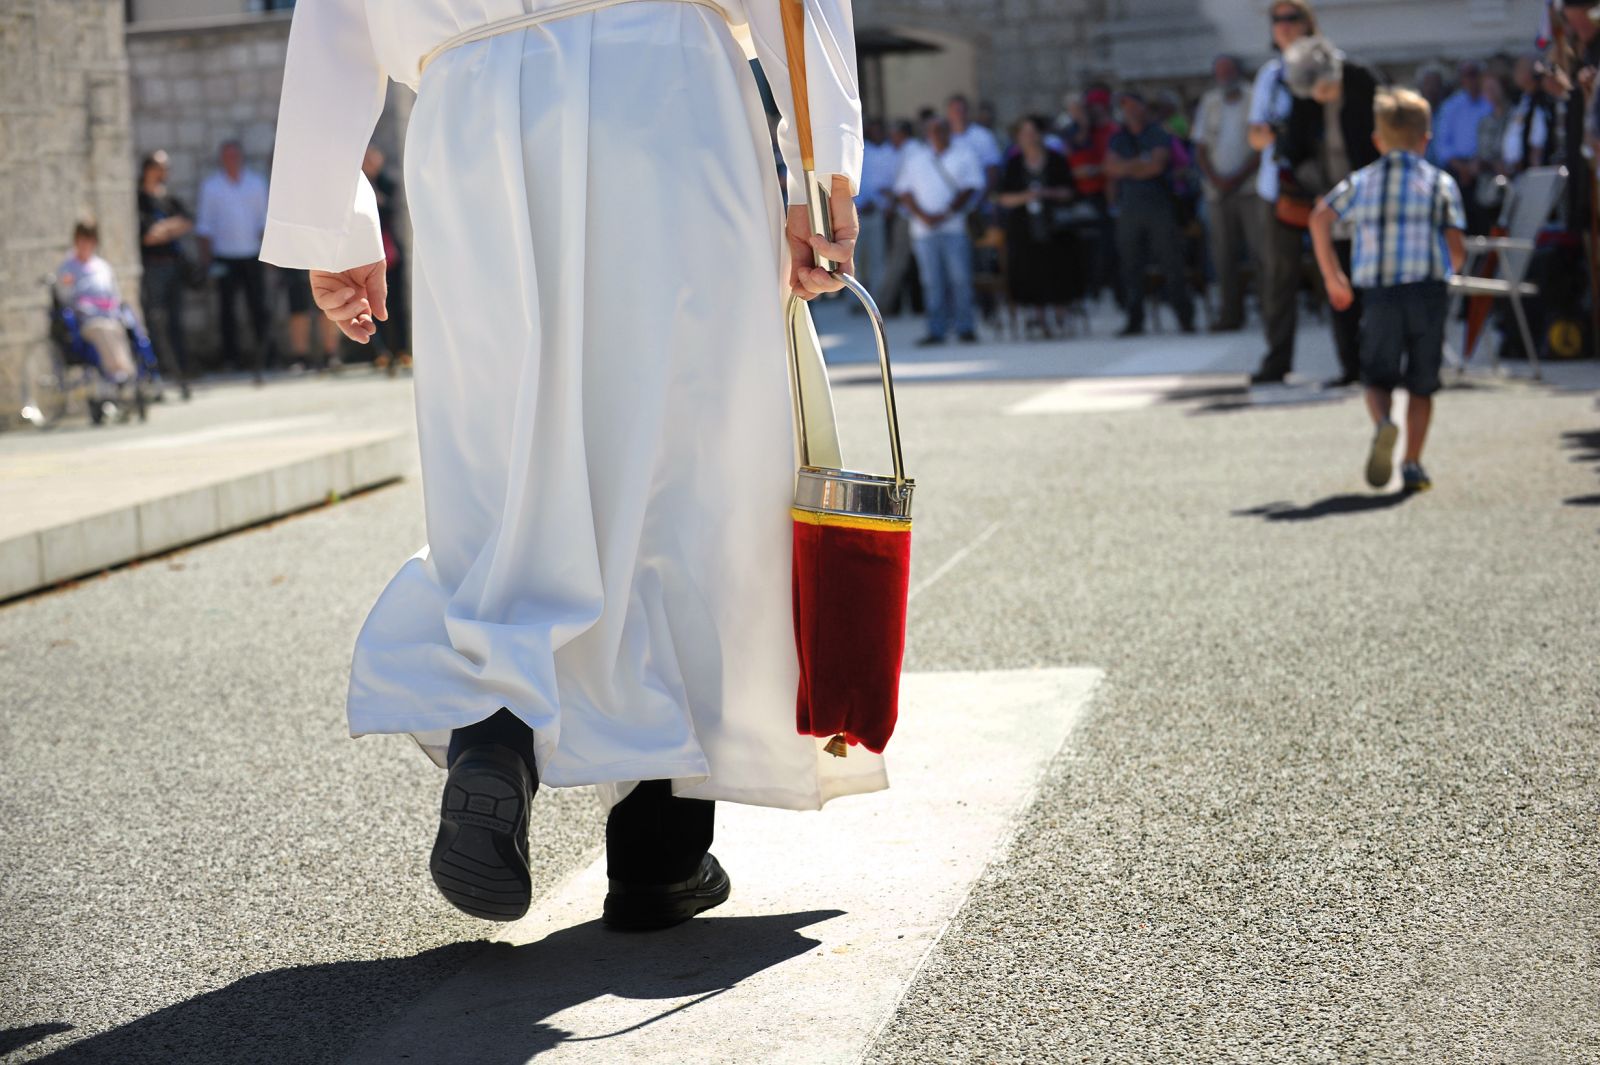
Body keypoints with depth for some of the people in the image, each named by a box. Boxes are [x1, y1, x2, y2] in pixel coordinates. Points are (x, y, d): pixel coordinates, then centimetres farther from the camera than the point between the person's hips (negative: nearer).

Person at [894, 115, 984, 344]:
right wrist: (922, 215, -5)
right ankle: (936, 330, 4)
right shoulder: (913, 157, 15)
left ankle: (965, 328, -1)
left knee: (960, 278, -6)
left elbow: (972, 188, 0)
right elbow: (904, 190, 10)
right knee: (931, 281, 1)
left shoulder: (963, 154, 8)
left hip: (955, 228, -2)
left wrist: (946, 214, -10)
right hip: (923, 229, 2)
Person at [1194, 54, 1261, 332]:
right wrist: (1215, 179, -4)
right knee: (1224, 254, 1)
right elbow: (1200, 149, 11)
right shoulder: (1209, 103, 14)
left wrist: (1238, 178, -11)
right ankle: (1231, 314, 6)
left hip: (1250, 187, -3)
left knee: (1261, 245, -12)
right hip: (1217, 191, 4)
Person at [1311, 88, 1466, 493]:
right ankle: (1412, 465, 9)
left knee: (1378, 379, 11)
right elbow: (1457, 251, -2)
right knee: (1421, 384, 12)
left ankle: (1383, 424, -21)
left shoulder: (1360, 181, 9)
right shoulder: (1441, 183, 5)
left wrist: (1332, 277, 1)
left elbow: (1320, 218, -6)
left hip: (1380, 295, 0)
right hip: (1428, 292, 0)